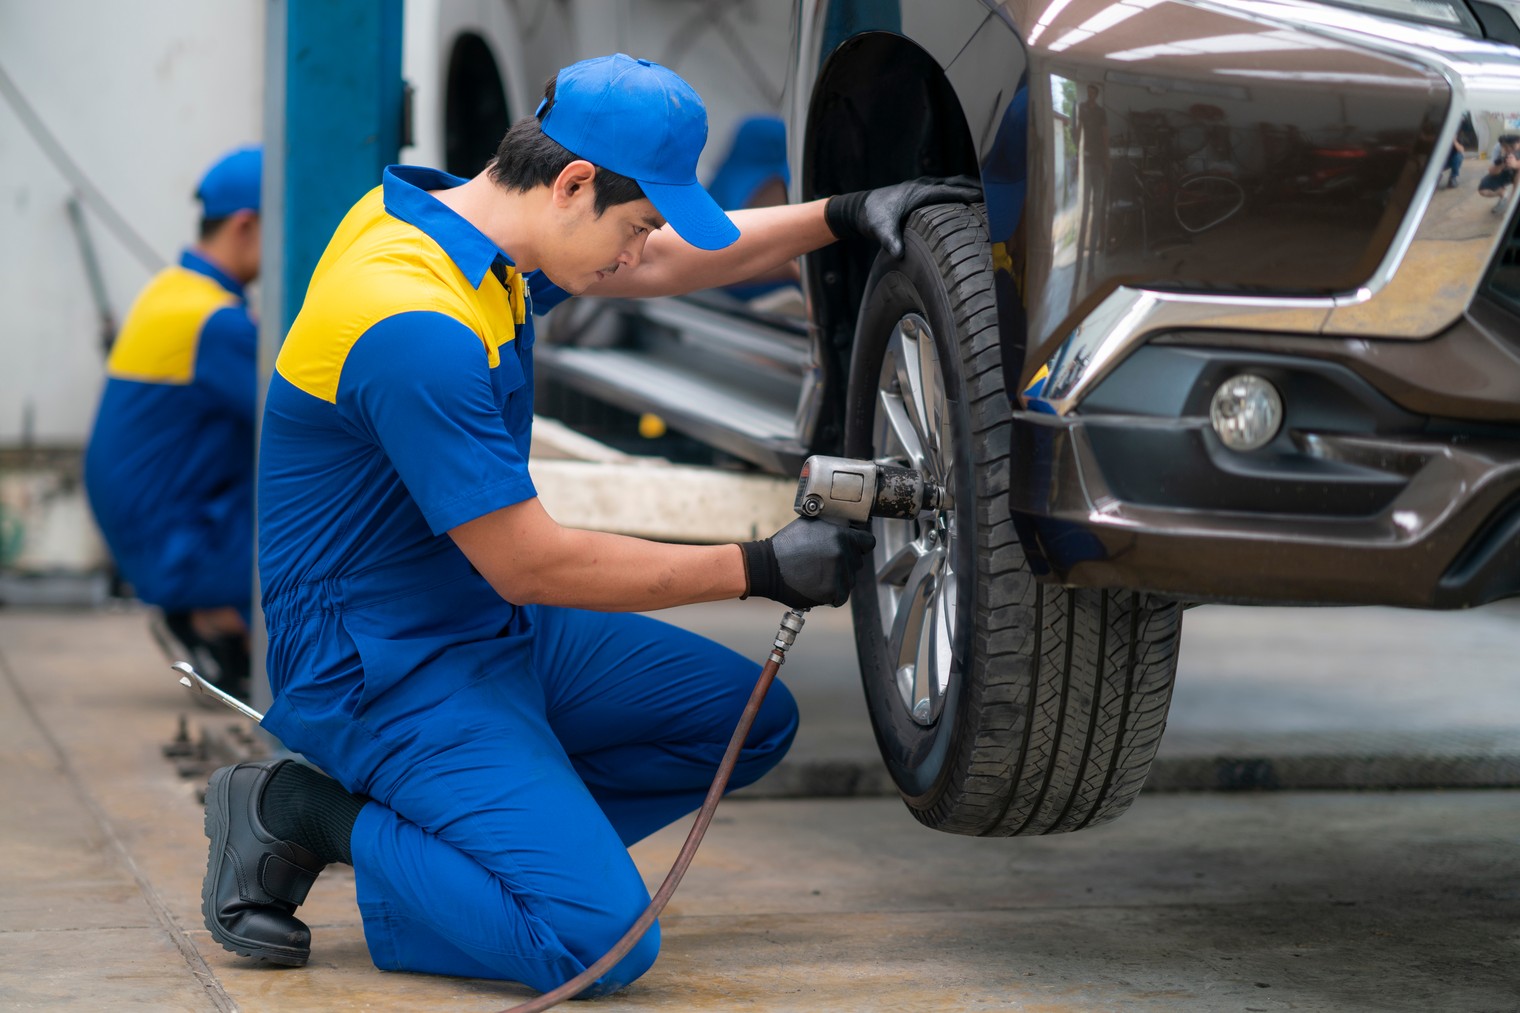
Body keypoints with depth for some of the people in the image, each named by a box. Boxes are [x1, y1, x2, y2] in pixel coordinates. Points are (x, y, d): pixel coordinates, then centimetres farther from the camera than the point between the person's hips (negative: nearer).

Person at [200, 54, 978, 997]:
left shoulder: (460, 218, 3)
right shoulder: (415, 325, -27)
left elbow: (667, 263, 20)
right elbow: (528, 564, -23)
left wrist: (843, 213, 10)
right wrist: (761, 568, -15)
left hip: (498, 630, 10)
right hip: (386, 668, -10)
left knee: (752, 721, 11)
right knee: (599, 938, -23)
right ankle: (320, 815, -4)